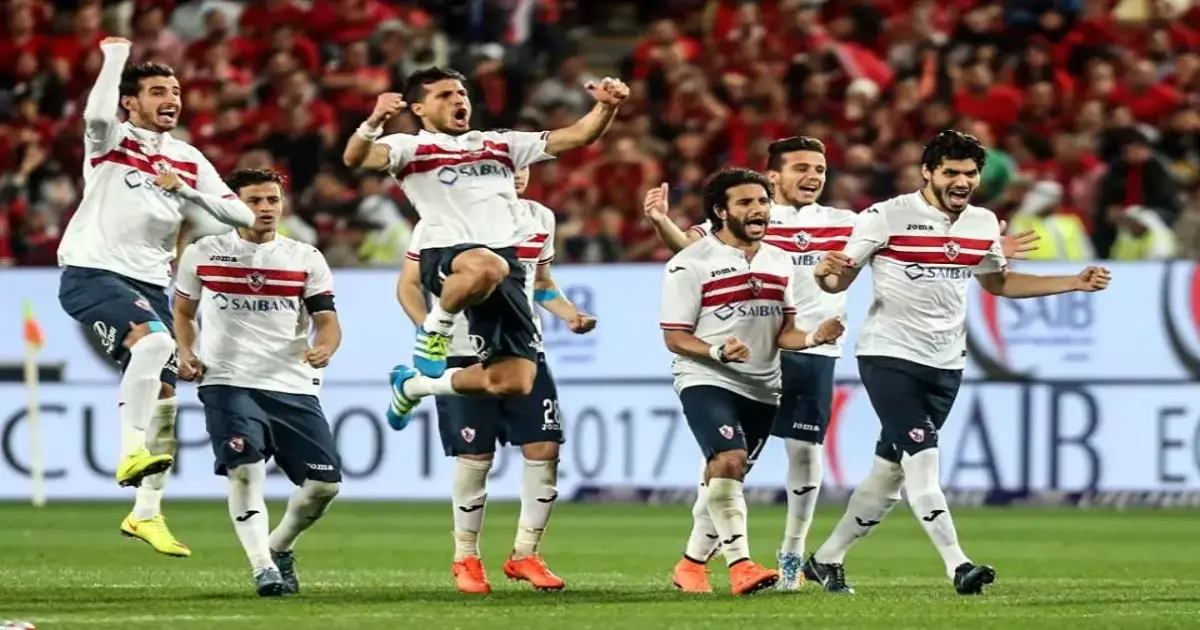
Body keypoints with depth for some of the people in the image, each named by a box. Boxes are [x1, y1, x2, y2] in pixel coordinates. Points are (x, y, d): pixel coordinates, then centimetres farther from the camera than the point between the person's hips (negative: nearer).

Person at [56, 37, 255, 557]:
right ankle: (132, 452, -31)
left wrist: (186, 189, -7)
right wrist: (116, 56, -17)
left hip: (148, 284, 6)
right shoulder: (112, 139, -1)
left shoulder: (188, 160, 13)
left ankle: (146, 513, 13)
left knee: (163, 396, 3)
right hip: (91, 273, -6)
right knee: (153, 340, -33)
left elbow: (241, 216, 6)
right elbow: (97, 113, -28)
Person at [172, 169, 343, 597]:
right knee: (245, 472, -21)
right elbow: (183, 311, 21)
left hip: (294, 387, 2)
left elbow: (327, 319, 0)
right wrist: (186, 353, 3)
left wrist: (324, 348, -22)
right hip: (228, 383, -2)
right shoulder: (203, 254, 7)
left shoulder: (306, 259, 7)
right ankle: (263, 568, -18)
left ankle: (280, 547, 26)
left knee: (325, 482, -2)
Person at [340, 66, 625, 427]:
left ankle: (414, 384, 24)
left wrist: (606, 107, 1)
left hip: (507, 267, 6)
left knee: (513, 382, -4)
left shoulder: (501, 144, 23)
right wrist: (374, 123, -33)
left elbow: (578, 136, 20)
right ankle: (435, 331, -11)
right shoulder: (411, 148, 7)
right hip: (446, 258, -6)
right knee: (487, 267, -44)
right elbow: (355, 158, -12)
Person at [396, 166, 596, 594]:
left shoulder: (540, 218, 10)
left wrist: (571, 314, 5)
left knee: (545, 448, -5)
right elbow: (409, 285, -3)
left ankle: (525, 555, 8)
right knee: (476, 458, -4)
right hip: (466, 354, -5)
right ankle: (466, 559, 13)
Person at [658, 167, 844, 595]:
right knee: (729, 461, -25)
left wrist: (814, 338, -8)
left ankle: (692, 563, 26)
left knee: (725, 477, 11)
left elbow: (783, 333, 14)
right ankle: (740, 564, -28)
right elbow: (674, 336, -7)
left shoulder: (779, 262, 12)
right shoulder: (691, 264, -7)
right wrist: (718, 352, -25)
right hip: (706, 381, -6)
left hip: (761, 388, 6)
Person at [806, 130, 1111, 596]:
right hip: (889, 355, -6)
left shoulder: (983, 224, 7)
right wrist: (826, 273, -31)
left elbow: (998, 283, 23)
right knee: (922, 458, -19)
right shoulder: (887, 217, -10)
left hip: (945, 365, 6)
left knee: (890, 473, 10)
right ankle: (958, 566, -23)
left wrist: (1076, 283, 15)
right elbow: (840, 280, -5)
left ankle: (826, 559, 23)